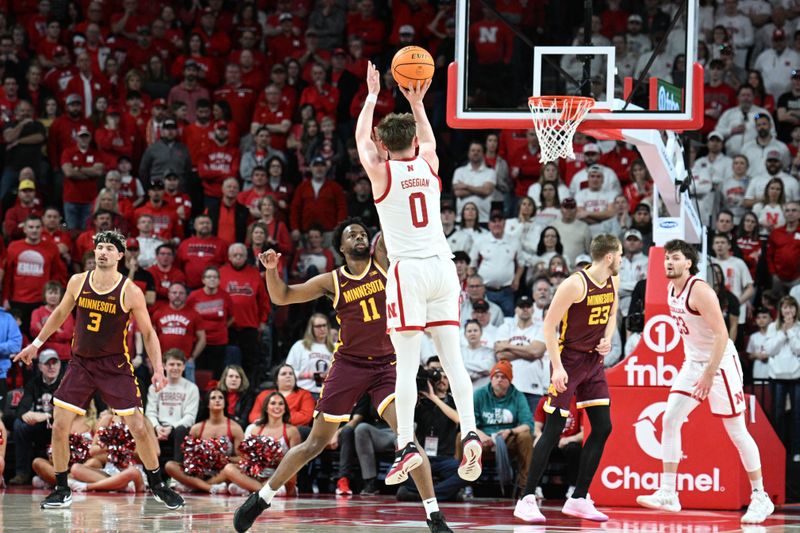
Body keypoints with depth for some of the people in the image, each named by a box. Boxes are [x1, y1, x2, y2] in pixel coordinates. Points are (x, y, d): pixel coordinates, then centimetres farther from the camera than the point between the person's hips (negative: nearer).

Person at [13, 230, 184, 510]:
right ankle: (62, 491, 11)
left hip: (116, 366, -3)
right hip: (81, 363, 3)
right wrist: (37, 343, 19)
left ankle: (158, 486, 14)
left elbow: (148, 332, -4)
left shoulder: (131, 292, -13)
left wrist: (158, 369, -14)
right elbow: (61, 313, 15)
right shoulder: (78, 282, -4)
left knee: (139, 429, -5)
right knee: (59, 428, -5)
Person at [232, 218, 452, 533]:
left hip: (387, 365, -1)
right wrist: (271, 271, -13)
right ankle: (261, 498, 22)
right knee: (316, 442, 6)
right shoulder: (332, 282, 2)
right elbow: (282, 297, 4)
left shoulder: (382, 260, 1)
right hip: (348, 365, 1)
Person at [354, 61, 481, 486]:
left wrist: (372, 95, 31)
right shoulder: (428, 164, 9)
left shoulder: (381, 171, 0)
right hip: (442, 266, 4)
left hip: (408, 271, -4)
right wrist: (416, 102, 40)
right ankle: (469, 432, -11)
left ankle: (406, 444, -12)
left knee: (406, 362, -6)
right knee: (451, 356, 2)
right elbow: (428, 140, 34)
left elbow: (360, 138, 20)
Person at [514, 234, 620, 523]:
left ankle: (578, 499, 10)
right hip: (568, 359, -7)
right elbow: (548, 326, -18)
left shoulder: (613, 282, 3)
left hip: (593, 360, 8)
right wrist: (557, 367, -22)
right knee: (553, 430, -9)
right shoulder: (575, 284, -20)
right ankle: (527, 500, -4)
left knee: (602, 428, 2)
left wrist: (607, 339, 0)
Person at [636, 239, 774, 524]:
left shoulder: (700, 291, -21)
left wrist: (710, 373, -26)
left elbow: (721, 333, -24)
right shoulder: (671, 289, 5)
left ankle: (761, 498, 9)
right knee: (670, 420, -5)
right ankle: (668, 494, -4)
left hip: (721, 362, -8)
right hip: (693, 362, 8)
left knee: (737, 432, -2)